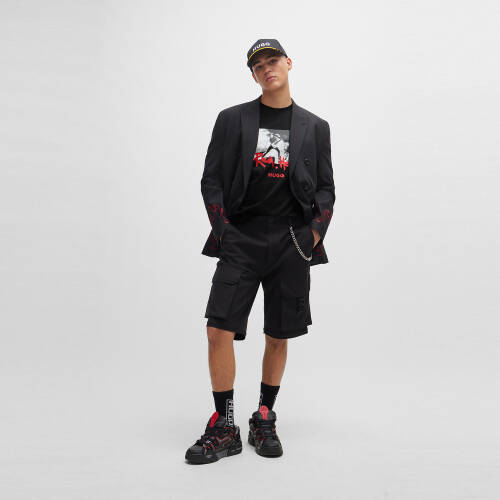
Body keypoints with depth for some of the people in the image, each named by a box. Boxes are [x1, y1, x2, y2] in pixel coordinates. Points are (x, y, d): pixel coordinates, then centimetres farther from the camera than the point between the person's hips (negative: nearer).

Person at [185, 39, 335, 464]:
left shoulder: (315, 127, 13)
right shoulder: (231, 120, 9)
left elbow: (325, 188, 13)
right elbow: (211, 179, 6)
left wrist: (316, 232, -2)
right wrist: (222, 231, -4)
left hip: (292, 242, 1)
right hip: (241, 238, -1)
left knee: (278, 337, 7)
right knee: (219, 331, -9)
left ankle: (264, 421, 24)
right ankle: (225, 429, 5)